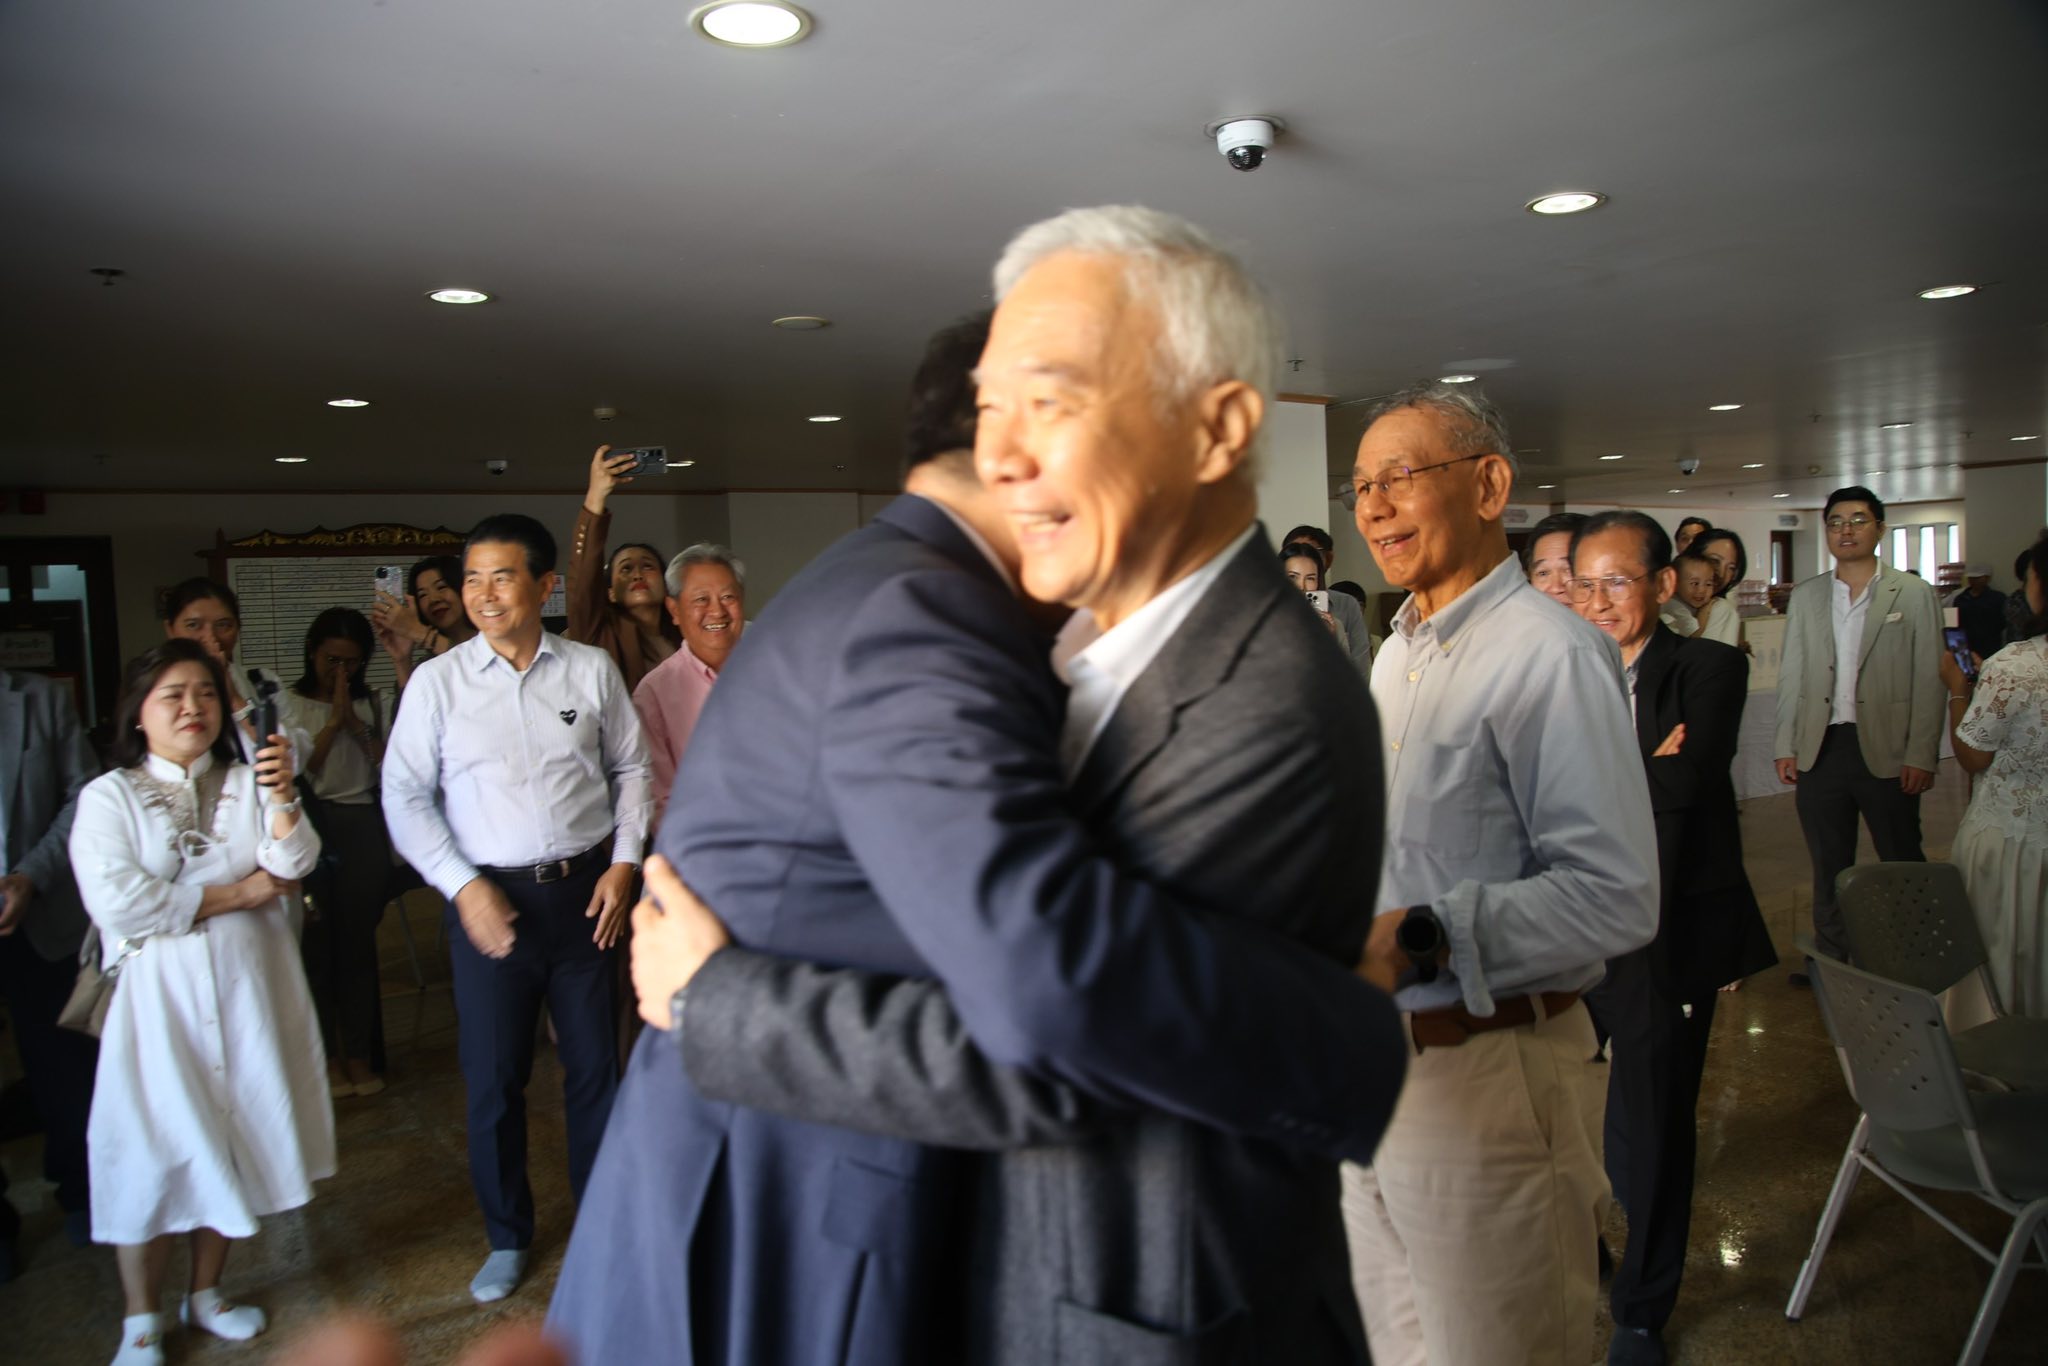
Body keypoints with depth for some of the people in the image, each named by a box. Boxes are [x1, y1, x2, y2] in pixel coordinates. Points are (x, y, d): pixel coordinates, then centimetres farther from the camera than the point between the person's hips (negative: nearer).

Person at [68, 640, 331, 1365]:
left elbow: (293, 864, -9)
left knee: (229, 1139, 13)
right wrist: (238, 893, -11)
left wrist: (282, 796, -28)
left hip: (247, 986, 3)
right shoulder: (108, 796, -3)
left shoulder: (245, 783, 5)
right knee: (153, 1150, 2)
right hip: (159, 994, -3)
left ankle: (206, 1293, 31)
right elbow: (116, 901, -16)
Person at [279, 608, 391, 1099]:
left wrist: (356, 722, -7)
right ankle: (328, 1056, 14)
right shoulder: (290, 703, 4)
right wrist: (334, 721, -8)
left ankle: (358, 1054, 15)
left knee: (359, 942, 4)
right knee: (315, 943, 1)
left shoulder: (371, 704, 10)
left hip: (361, 825, 2)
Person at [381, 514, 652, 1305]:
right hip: (489, 897, 0)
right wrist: (462, 885, -9)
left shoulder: (591, 670, -1)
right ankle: (507, 1237, 31)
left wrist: (623, 862, -2)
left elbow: (630, 769, 8)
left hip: (584, 891, 1)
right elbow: (404, 796, 0)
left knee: (595, 1066, 11)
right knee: (493, 1077, 10)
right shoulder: (437, 681, -3)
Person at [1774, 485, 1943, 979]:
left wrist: (1921, 754, -9)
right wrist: (1786, 745, 3)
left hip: (1886, 751, -3)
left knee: (1902, 862, 6)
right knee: (1829, 865, 11)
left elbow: (1928, 680, -3)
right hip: (1820, 750, 3)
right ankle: (1831, 958, 22)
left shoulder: (1913, 594, 1)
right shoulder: (1805, 596, 10)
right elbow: (1791, 676, 10)